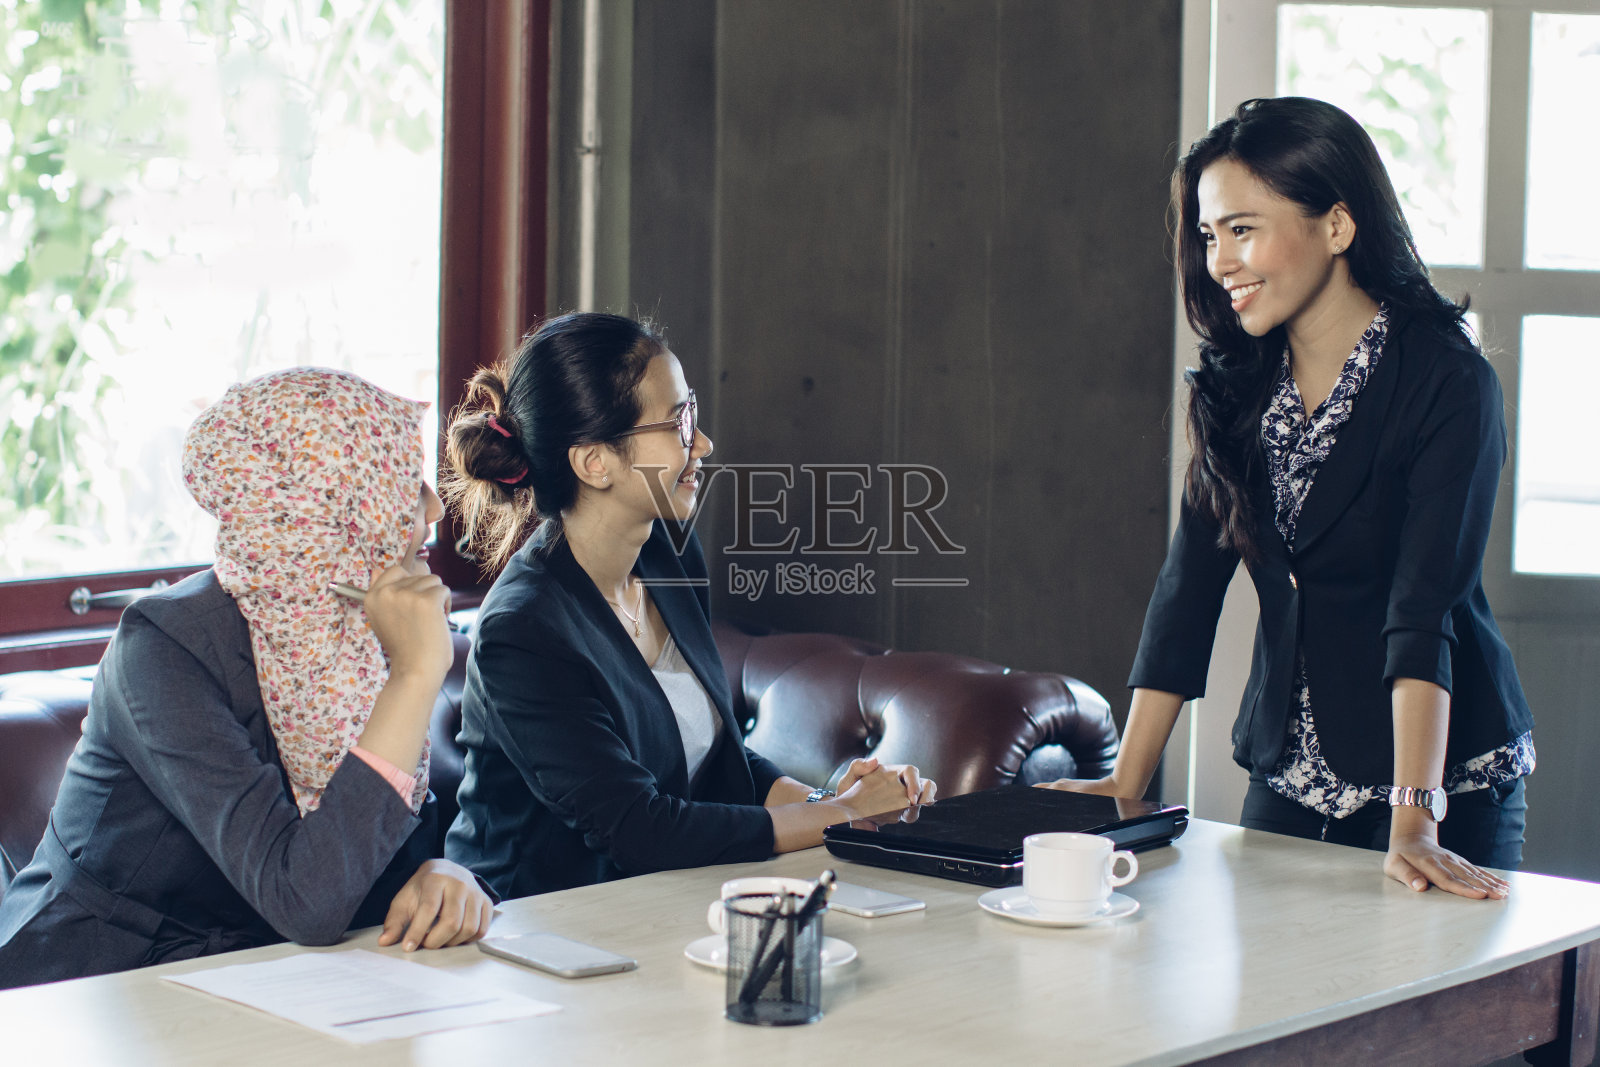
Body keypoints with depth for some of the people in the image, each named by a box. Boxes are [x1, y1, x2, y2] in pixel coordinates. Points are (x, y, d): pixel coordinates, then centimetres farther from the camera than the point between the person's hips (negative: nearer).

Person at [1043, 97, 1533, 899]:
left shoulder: (1446, 381, -14)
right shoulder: (1238, 381, 3)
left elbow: (1424, 610, -24)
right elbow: (1189, 585, 2)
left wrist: (1413, 826, -31)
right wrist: (1124, 788, -3)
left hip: (1448, 793, -5)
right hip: (1290, 778, 5)